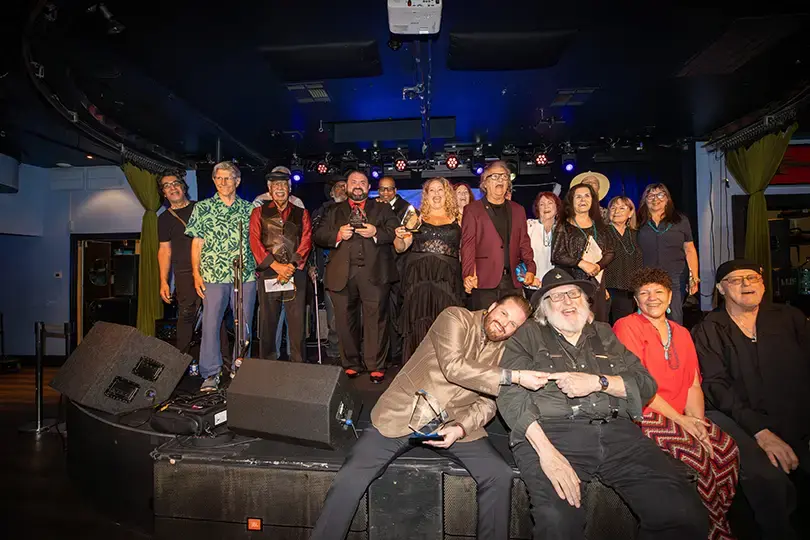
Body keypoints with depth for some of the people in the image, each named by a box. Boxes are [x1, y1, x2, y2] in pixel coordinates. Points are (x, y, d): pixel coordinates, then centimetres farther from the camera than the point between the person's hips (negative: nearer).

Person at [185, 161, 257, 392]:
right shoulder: (202, 208, 8)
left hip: (246, 276, 1)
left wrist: (260, 269, 5)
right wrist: (196, 273, -1)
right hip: (213, 276, -1)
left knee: (244, 326, 5)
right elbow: (197, 243, 6)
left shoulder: (249, 209, 10)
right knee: (210, 324, -2)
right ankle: (210, 375, 8)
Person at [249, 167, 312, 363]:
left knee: (297, 324, -1)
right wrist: (277, 266, -10)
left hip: (295, 274, 0)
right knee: (268, 323, 3)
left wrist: (291, 266, -10)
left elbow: (306, 241, 4)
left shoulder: (301, 213, 15)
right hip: (268, 274, 0)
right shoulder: (259, 212, 13)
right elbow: (255, 242, 2)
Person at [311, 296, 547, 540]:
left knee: (500, 475, -15)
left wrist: (461, 427, -12)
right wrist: (515, 377, -20)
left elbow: (488, 401, 7)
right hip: (402, 416, -4)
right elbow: (453, 366, -19)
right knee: (349, 480, -18)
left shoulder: (503, 351, 11)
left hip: (452, 423, 4)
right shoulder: (455, 318, -4)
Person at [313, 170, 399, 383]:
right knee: (346, 320, 4)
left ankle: (376, 367, 4)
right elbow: (318, 236, 10)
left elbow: (396, 232, 4)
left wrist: (376, 232, -12)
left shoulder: (382, 209, 18)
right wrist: (338, 234, -7)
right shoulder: (334, 211, 21)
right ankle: (350, 365, 17)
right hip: (342, 273, 2)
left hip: (374, 272, -2)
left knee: (376, 319, -5)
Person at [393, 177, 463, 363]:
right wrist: (399, 237, -15)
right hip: (419, 278, 0)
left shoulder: (457, 220, 12)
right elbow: (401, 248, 7)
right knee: (419, 324, -1)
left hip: (447, 279, 0)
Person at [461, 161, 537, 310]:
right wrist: (468, 274, -15)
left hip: (513, 281, 4)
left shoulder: (518, 210, 19)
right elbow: (468, 244, -3)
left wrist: (530, 269, 2)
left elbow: (524, 243, 17)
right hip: (484, 281, -3)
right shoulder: (472, 210, 6)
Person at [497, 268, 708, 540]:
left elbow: (646, 384, 14)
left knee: (687, 514, -17)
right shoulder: (528, 337, 11)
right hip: (551, 432, -4)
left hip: (617, 433, 4)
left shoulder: (604, 335, 23)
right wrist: (546, 451, -16)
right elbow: (511, 396, -2)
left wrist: (598, 382, -5)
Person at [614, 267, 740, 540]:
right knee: (694, 455, -25)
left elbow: (693, 385, 13)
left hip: (682, 418, 6)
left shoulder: (681, 333, 19)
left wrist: (697, 422, -4)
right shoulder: (627, 326, -3)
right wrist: (680, 420, -11)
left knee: (726, 447, -16)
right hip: (642, 416, -6)